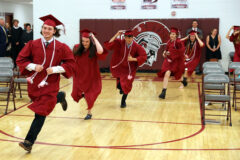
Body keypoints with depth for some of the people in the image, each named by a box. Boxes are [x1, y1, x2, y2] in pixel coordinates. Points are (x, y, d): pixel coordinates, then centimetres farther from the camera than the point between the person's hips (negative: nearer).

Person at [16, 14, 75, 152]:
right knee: (40, 103, 26)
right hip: (34, 81, 4)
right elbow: (21, 59, 3)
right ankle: (60, 97, 54)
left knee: (40, 113, -8)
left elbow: (70, 63, -3)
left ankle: (29, 142, -4)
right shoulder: (33, 45, -2)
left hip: (50, 84, -4)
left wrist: (55, 69, -17)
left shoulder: (61, 47, -7)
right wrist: (33, 66, -15)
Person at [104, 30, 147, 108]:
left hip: (129, 69, -1)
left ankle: (123, 101, 24)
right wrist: (116, 35, -26)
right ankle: (120, 85, 58)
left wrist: (133, 59, -24)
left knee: (126, 86, 1)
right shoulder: (119, 43, -16)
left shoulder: (137, 47, -17)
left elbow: (144, 56, -15)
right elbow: (108, 45, -23)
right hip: (118, 67, 1)